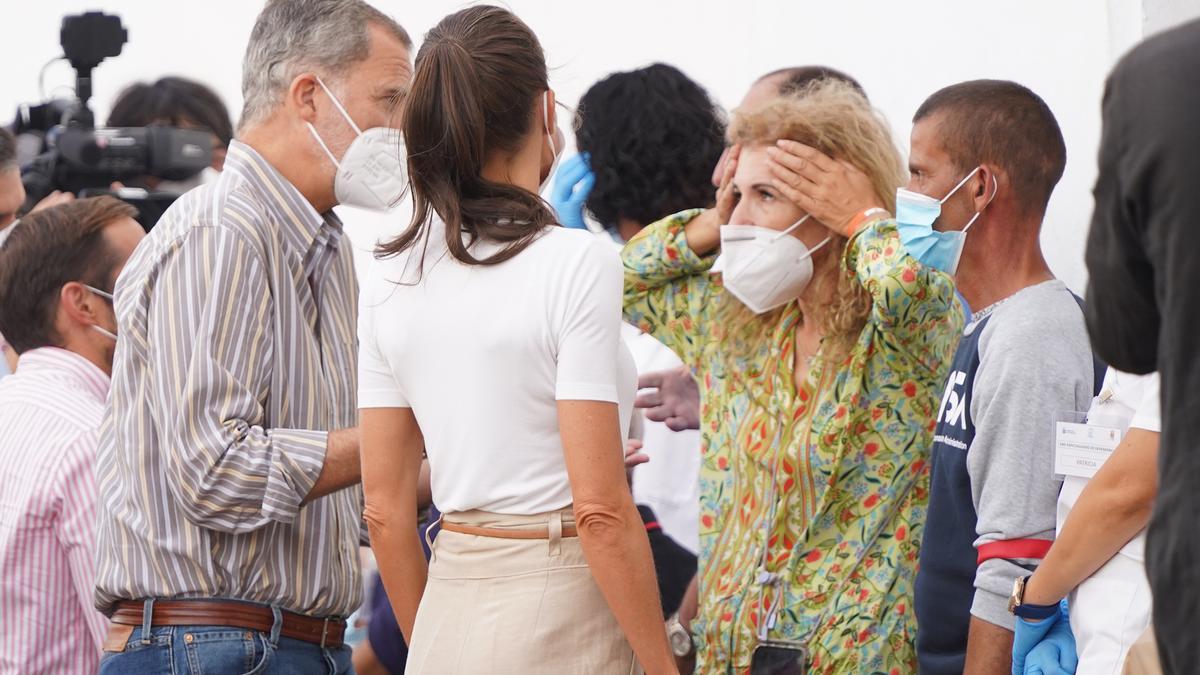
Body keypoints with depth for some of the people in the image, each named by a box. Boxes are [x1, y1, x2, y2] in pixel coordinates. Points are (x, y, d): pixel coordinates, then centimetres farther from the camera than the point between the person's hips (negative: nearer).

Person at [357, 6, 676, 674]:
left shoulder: (390, 281, 6)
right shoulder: (576, 263, -11)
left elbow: (386, 508, 9)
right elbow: (601, 510, -15)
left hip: (447, 617, 6)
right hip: (558, 620, -6)